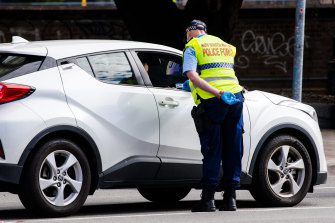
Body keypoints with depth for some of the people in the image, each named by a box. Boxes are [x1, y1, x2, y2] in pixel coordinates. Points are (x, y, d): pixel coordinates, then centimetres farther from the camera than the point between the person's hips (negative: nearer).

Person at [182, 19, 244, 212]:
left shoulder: (192, 47, 6)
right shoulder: (225, 46, 23)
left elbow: (192, 76, -11)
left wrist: (219, 94, -17)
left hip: (212, 102, -4)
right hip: (236, 98, 4)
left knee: (212, 151, -2)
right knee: (233, 151, 7)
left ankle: (208, 198, -2)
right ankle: (230, 197, 8)